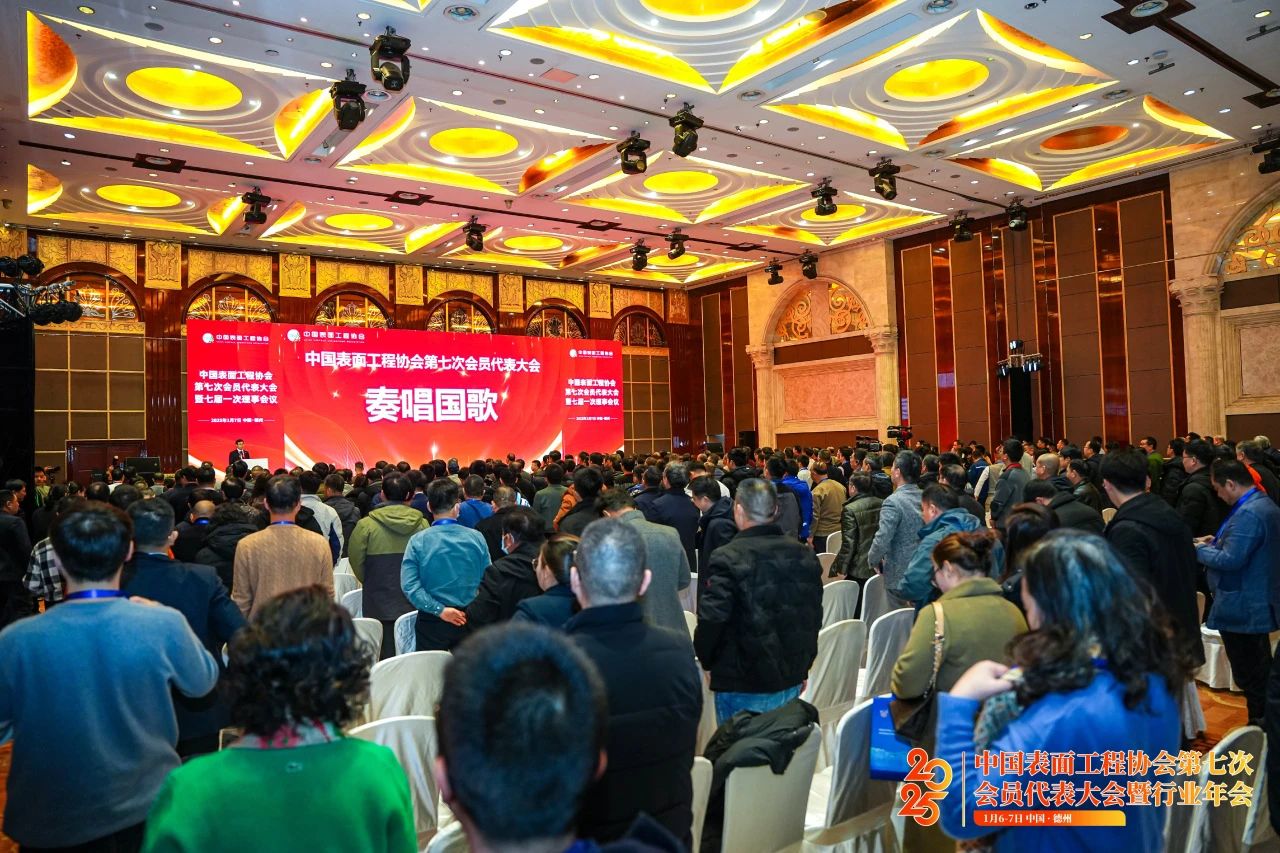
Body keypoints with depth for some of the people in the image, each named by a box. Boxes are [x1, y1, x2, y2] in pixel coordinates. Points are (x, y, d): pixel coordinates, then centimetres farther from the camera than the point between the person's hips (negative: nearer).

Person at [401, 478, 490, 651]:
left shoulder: (418, 541, -10)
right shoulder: (476, 538, -6)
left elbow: (409, 585, -17)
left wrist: (439, 609, -15)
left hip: (432, 620, -1)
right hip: (470, 619, 2)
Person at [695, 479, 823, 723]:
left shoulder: (728, 558, -18)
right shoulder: (805, 556, 0)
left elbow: (712, 619, -18)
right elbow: (814, 616, 8)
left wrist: (705, 659, 1)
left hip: (742, 686, -5)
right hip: (791, 681, 5)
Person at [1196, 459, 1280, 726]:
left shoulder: (1247, 514, -25)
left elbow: (1231, 560, -27)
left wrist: (1200, 549, -13)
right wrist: (1218, 541, 11)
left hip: (1242, 608, -11)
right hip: (1258, 603, 11)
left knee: (1248, 674, 1)